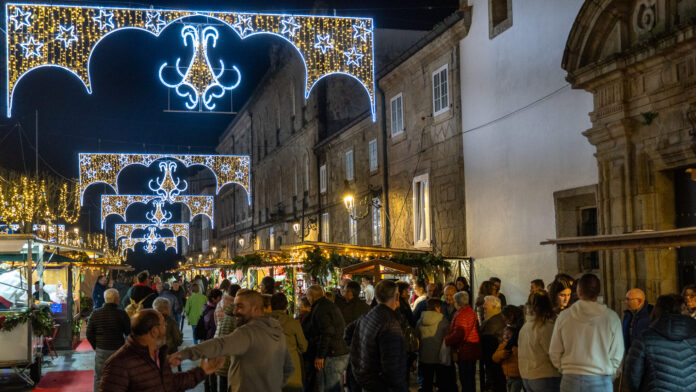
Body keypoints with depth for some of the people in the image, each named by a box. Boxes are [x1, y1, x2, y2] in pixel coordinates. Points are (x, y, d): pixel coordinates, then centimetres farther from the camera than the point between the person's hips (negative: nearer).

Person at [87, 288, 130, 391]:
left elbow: (89, 334, 2)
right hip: (118, 350, -2)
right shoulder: (121, 314, -12)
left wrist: (96, 346, 14)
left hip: (101, 350, 2)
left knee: (98, 378, 13)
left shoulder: (95, 314, -3)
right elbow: (129, 333, -7)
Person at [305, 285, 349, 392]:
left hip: (332, 357, -10)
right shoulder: (331, 305, 19)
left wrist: (320, 356, -19)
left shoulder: (319, 309, -12)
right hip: (342, 354, 10)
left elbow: (327, 332, -22)